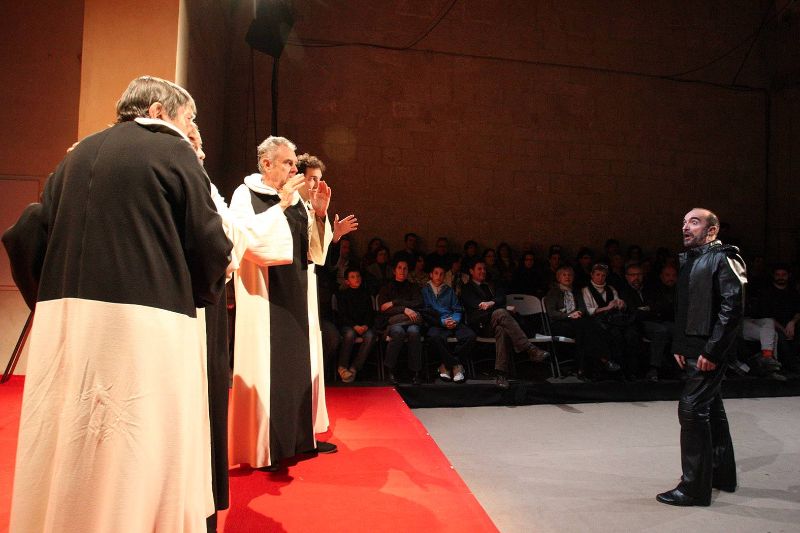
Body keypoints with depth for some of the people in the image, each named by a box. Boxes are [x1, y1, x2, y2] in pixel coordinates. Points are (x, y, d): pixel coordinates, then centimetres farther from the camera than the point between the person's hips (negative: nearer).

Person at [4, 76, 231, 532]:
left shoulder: (78, 155, 17)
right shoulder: (173, 152, -1)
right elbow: (210, 244, -7)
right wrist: (207, 292, 11)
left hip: (63, 316, 7)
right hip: (144, 321, -7)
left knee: (67, 465, 16)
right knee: (140, 461, 3)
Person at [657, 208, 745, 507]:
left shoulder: (723, 258, -11)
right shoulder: (688, 261, 15)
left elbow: (732, 307, -19)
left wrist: (711, 350, -21)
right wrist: (678, 346, 13)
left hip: (710, 348, -9)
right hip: (693, 347, 9)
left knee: (692, 408, -9)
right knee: (710, 408, 18)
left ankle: (694, 488, 1)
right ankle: (722, 474, 34)